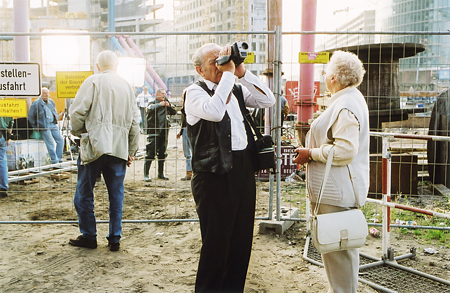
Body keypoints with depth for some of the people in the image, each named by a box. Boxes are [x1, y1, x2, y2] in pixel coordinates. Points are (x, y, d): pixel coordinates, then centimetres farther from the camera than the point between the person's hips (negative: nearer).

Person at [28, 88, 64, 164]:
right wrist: (36, 127, 0)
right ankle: (54, 161, -5)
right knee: (51, 143, -11)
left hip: (53, 125, 6)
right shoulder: (36, 103, -4)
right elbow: (30, 116, 1)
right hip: (44, 127, -6)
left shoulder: (51, 102, 15)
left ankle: (59, 159, 5)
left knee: (60, 140, -4)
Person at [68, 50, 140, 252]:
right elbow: (134, 121, 13)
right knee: (116, 195, 10)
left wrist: (78, 131, 12)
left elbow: (77, 111, -8)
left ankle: (88, 236, 17)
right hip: (120, 148, 4)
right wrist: (132, 150, 19)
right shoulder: (127, 86, 12)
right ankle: (114, 239, 14)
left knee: (84, 193, 10)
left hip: (94, 145, -4)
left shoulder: (93, 81, -3)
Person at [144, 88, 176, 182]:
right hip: (154, 131, -6)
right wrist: (160, 105, -24)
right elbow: (149, 109, -21)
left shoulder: (166, 102, 16)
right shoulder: (152, 103, 0)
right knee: (150, 153, -8)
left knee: (162, 154, 12)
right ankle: (146, 174, -2)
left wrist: (169, 106, -7)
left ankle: (161, 173, 22)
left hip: (164, 132, 6)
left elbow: (174, 112, 10)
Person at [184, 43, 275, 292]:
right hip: (215, 175, -6)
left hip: (244, 171, 6)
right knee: (216, 243, 2)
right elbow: (214, 111, -24)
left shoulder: (236, 89, 15)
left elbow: (268, 100, 5)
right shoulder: (195, 92, -4)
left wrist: (242, 72, -1)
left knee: (242, 241, 14)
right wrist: (228, 73, -15)